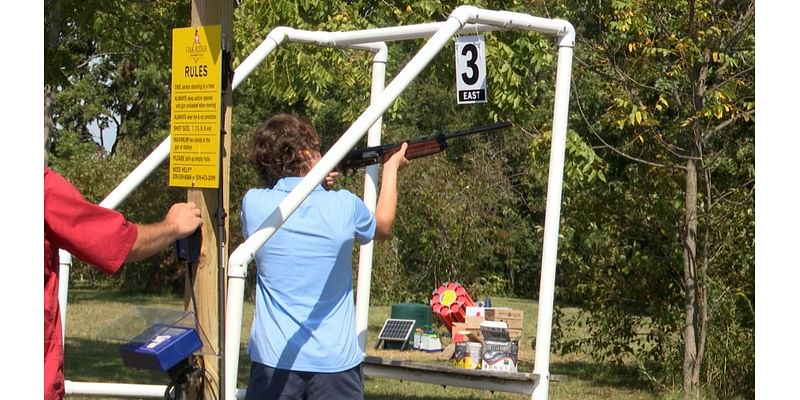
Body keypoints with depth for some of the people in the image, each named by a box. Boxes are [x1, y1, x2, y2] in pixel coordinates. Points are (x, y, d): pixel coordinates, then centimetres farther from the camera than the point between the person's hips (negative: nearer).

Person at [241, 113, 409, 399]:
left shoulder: (254, 204, -6)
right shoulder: (344, 206, -7)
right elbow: (382, 228, 17)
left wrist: (313, 185, 18)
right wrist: (391, 169, 29)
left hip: (274, 360, 1)